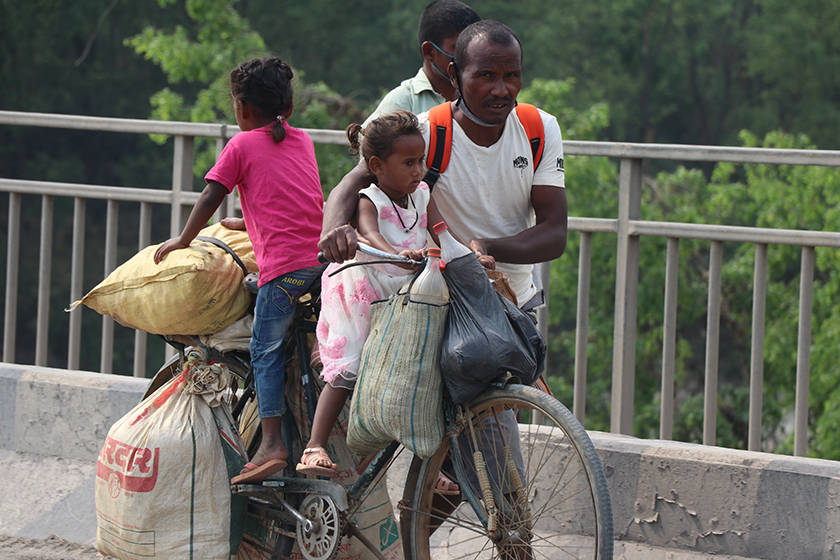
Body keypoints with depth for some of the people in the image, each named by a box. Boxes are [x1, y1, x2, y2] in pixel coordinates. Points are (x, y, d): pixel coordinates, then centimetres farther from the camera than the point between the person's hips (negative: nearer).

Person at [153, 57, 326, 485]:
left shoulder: (242, 145, 5)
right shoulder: (303, 140, 22)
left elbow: (211, 196, 2)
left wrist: (183, 240, 14)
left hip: (285, 261, -6)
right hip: (325, 253, 6)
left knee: (266, 350, -1)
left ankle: (272, 444, -8)